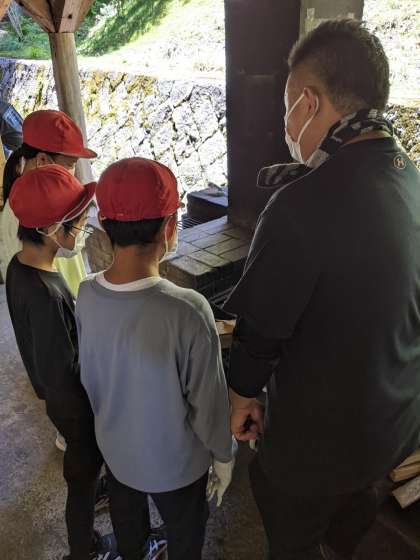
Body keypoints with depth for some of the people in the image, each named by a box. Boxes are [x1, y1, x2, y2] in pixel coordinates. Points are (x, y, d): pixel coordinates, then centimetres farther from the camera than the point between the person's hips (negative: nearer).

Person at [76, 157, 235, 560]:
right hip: (175, 463, -4)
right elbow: (208, 402, -23)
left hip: (114, 449, 5)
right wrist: (223, 456, -3)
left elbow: (89, 378, -3)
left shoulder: (85, 296, -18)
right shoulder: (187, 311, -35)